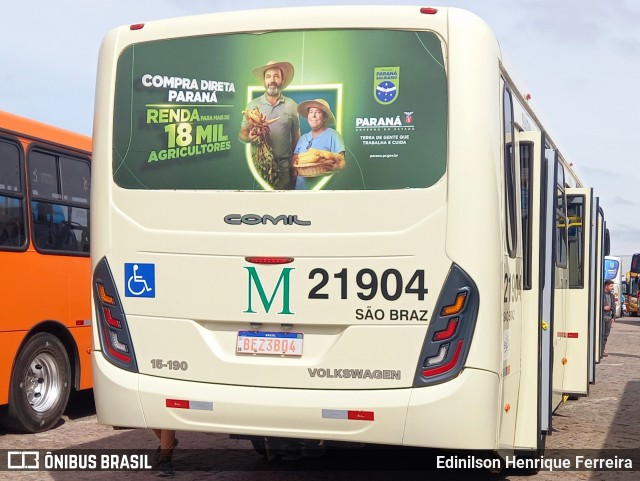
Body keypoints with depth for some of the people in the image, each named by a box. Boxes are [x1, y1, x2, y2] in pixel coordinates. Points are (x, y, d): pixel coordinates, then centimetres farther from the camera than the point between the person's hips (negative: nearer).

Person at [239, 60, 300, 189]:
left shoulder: (291, 106, 4)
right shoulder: (252, 105, 3)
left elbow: (296, 136, 9)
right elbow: (242, 134, 4)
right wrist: (249, 137, -19)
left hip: (284, 164, 0)